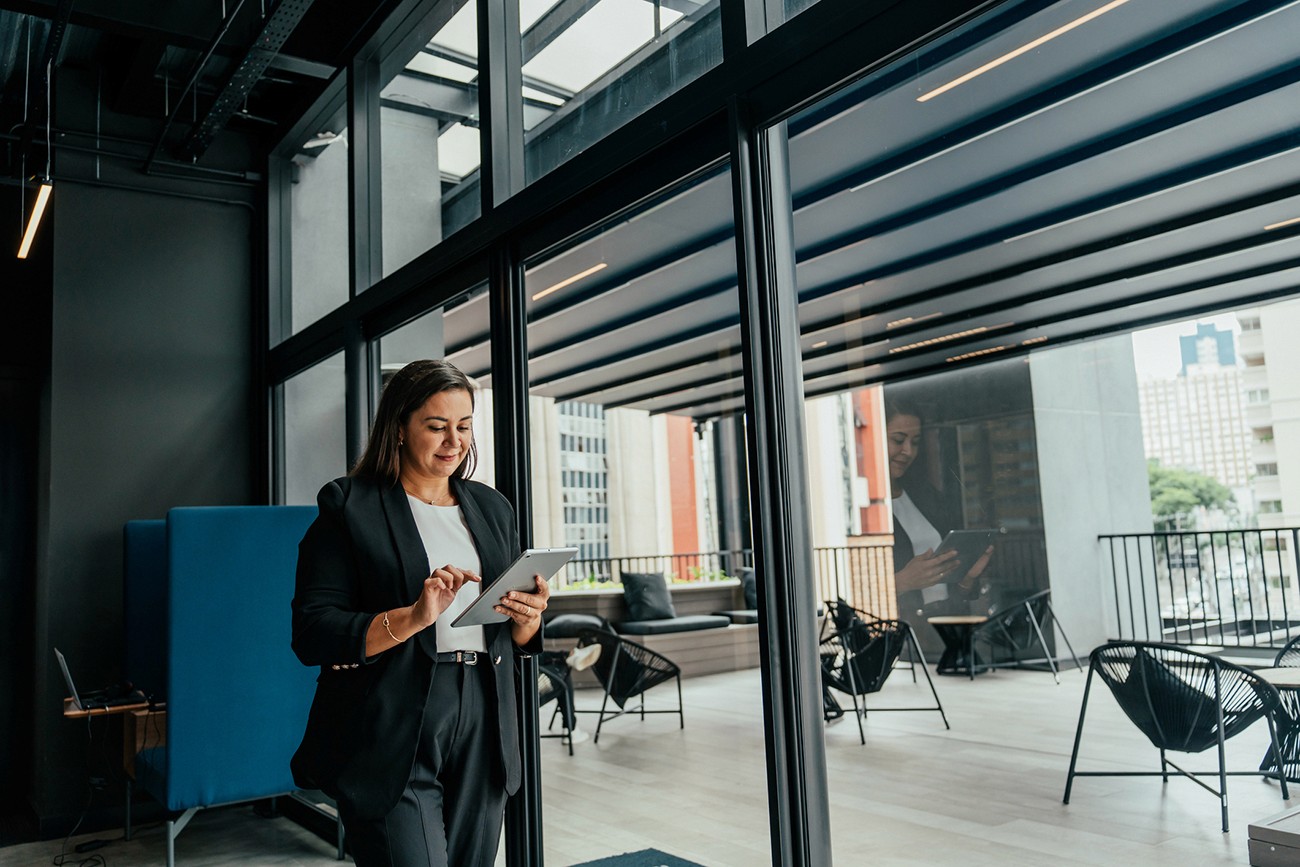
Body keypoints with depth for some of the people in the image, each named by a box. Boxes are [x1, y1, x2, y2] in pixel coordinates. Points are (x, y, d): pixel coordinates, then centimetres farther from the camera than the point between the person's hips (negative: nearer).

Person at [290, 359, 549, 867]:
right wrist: (413, 618, -23)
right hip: (392, 738, -5)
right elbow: (311, 635, -10)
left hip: (482, 729, 5)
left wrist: (527, 618, -6)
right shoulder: (348, 507, -3)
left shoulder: (491, 509, 13)